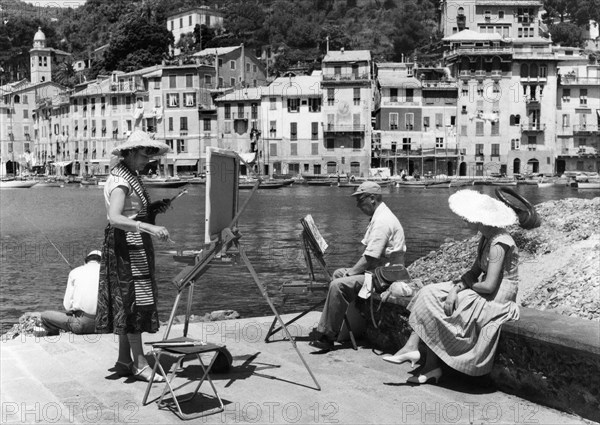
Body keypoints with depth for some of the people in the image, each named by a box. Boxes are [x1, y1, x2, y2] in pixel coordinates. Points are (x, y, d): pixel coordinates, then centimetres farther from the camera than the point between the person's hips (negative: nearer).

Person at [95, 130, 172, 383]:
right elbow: (115, 218, -29)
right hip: (126, 245, -10)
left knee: (127, 302, 12)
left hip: (135, 246, 10)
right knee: (134, 301, -8)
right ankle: (139, 364, -4)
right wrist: (150, 228, -37)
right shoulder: (120, 181, -16)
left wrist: (154, 208, 6)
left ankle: (124, 361, 19)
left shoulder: (129, 177, 15)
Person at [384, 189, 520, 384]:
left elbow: (489, 286, -25)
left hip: (496, 300, -9)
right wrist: (456, 288, -10)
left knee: (432, 301, -13)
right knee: (431, 294, -4)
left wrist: (466, 285, -7)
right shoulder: (486, 238, 9)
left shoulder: (498, 244, -21)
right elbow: (474, 271, 8)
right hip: (486, 295, 9)